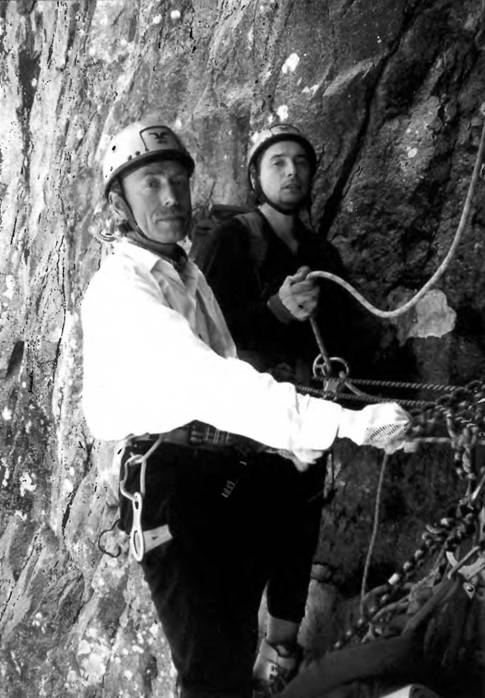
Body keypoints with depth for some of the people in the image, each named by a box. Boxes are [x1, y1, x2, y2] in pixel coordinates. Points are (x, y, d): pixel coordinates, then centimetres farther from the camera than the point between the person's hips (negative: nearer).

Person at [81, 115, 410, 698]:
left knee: (237, 645, 21)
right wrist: (347, 424, -33)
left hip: (236, 474, 9)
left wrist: (296, 444, 7)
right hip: (173, 481, -9)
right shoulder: (118, 290, -16)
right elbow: (211, 384, -28)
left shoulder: (188, 273, 17)